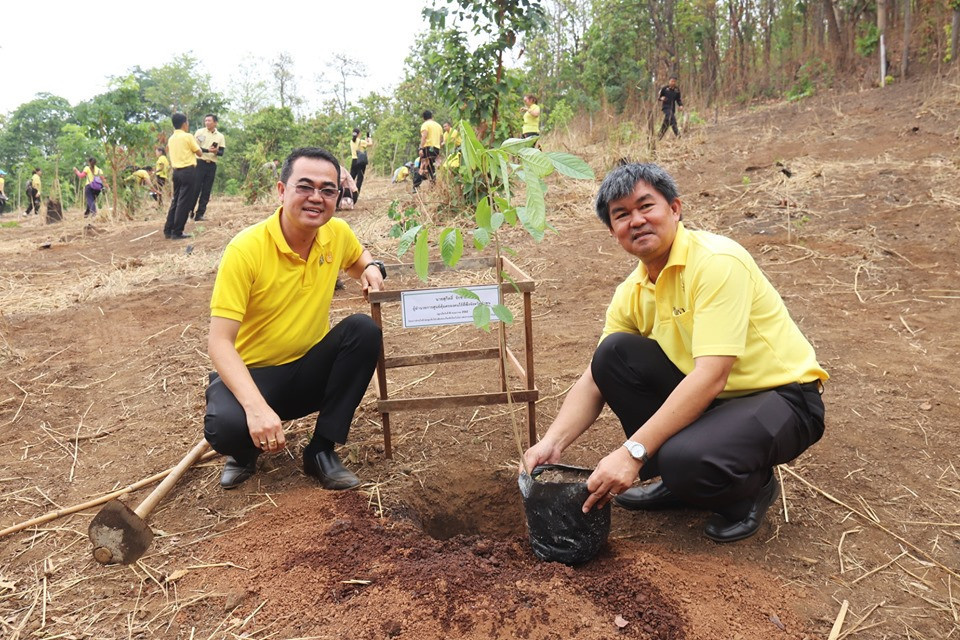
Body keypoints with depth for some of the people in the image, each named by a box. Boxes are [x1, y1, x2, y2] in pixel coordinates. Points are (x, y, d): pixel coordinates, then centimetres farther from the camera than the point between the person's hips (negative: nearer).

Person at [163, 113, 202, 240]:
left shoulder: (171, 139, 13)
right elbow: (199, 153, -1)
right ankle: (177, 232, -5)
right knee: (184, 202, -4)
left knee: (175, 201, 14)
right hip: (188, 171, -7)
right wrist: (195, 143, 14)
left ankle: (168, 230, 14)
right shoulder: (188, 136, -8)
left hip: (176, 171, 7)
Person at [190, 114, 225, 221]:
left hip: (212, 165, 3)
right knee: (195, 188, -7)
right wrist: (207, 150, -22)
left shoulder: (220, 136, 9)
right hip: (200, 163, -3)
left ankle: (199, 214, 6)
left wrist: (216, 151, -18)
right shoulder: (199, 132, 1)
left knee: (206, 191, 2)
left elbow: (222, 152, 5)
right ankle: (189, 210, 3)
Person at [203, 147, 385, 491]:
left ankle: (322, 450, -11)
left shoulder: (338, 233, -5)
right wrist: (256, 406, -39)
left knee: (364, 329, -22)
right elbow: (219, 343, -23)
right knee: (225, 426, -35)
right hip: (252, 373, -4)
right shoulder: (246, 249, -21)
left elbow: (358, 257, 23)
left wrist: (372, 268, -4)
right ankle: (245, 452, 6)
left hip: (310, 369, 5)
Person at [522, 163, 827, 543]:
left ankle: (752, 487, 4)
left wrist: (632, 452, -35)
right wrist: (552, 443, -16)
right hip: (709, 396, 7)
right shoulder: (631, 293, 0)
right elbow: (595, 380, 1)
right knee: (614, 353, -12)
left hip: (783, 396, -7)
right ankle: (677, 481, 5)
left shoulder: (718, 262, -23)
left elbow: (711, 376, -31)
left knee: (686, 458, -34)